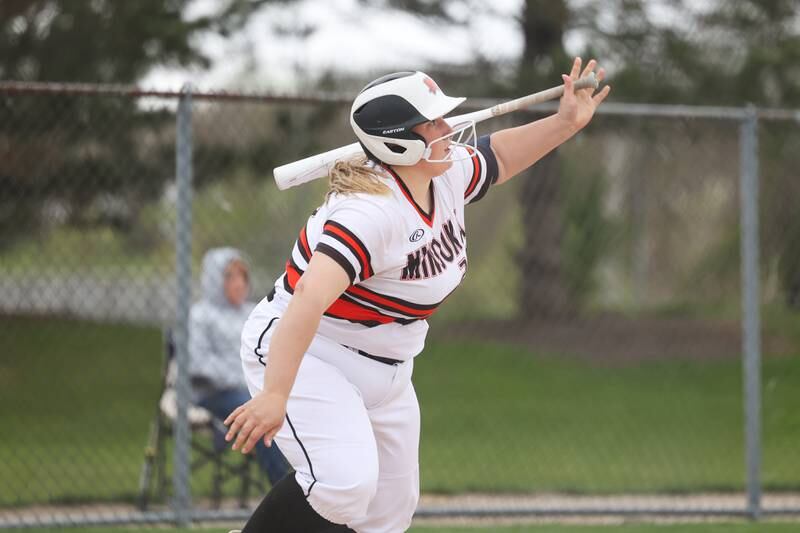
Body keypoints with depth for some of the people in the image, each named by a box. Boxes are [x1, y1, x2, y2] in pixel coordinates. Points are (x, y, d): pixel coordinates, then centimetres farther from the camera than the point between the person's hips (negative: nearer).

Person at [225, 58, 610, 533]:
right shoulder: (371, 210, -31)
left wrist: (564, 124, 4)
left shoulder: (450, 174, -4)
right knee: (346, 482, -30)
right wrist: (275, 394, -56)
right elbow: (310, 296, -44)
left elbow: (496, 157, 20)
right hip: (303, 356, -9)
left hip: (386, 369, 9)